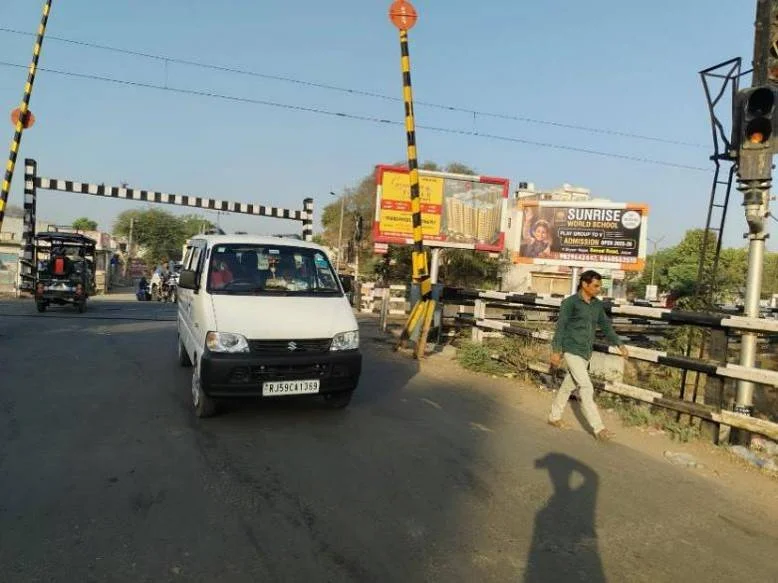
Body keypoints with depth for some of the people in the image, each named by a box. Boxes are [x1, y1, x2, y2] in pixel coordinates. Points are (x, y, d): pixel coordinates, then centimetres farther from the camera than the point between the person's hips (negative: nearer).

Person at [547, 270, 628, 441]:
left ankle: (554, 416, 30)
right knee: (586, 388, -9)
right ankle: (598, 428, -4)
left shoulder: (597, 305, 8)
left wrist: (619, 344, 4)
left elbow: (606, 325, 14)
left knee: (569, 385, 16)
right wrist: (556, 351, -13)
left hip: (586, 352, 7)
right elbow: (560, 327, -11)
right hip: (572, 350, -7)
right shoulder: (570, 302, -10)